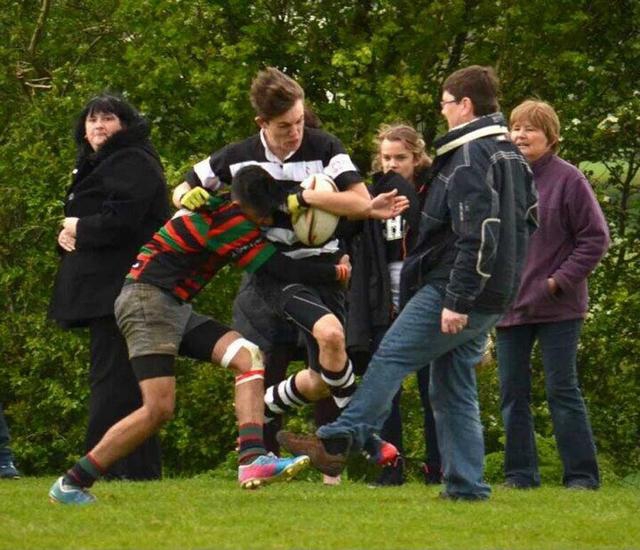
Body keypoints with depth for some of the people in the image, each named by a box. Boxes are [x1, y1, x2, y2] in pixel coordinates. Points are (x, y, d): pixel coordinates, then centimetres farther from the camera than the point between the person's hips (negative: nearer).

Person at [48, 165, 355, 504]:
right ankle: (71, 485, -8)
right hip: (147, 298, -10)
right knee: (159, 408, -16)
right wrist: (336, 272, -2)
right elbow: (283, 270, -14)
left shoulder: (223, 207, 10)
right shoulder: (225, 222, -18)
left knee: (248, 356, -6)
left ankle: (252, 460, -18)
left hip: (175, 308, 10)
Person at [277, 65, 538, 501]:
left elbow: (478, 236, -24)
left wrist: (457, 300, -24)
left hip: (452, 290, -9)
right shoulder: (512, 156, 16)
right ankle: (466, 485, 7)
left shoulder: (469, 159, -16)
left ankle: (338, 442, -9)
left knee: (391, 358, -6)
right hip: (494, 298, 9)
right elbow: (529, 216, 26)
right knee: (454, 389, 11)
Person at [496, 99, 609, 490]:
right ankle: (521, 474, 13)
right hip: (510, 307, 5)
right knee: (513, 394, 7)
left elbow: (596, 238, -8)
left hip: (557, 308, -5)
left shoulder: (568, 180, -8)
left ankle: (582, 475, 2)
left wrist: (560, 281, -12)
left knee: (562, 390, -4)